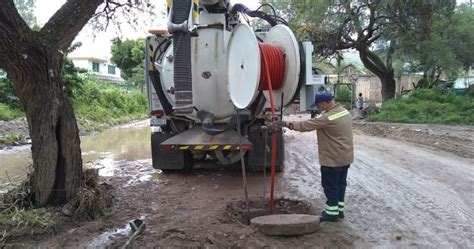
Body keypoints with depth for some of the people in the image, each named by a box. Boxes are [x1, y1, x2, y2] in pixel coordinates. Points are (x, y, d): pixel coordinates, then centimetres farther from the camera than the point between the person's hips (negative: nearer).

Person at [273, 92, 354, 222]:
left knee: (330, 185, 4)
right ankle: (339, 209, 28)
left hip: (332, 159, -9)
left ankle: (332, 212, 13)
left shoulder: (327, 118, -24)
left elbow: (305, 126, -22)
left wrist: (286, 124, -16)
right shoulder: (345, 111, 4)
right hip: (346, 157, 9)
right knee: (341, 183, 17)